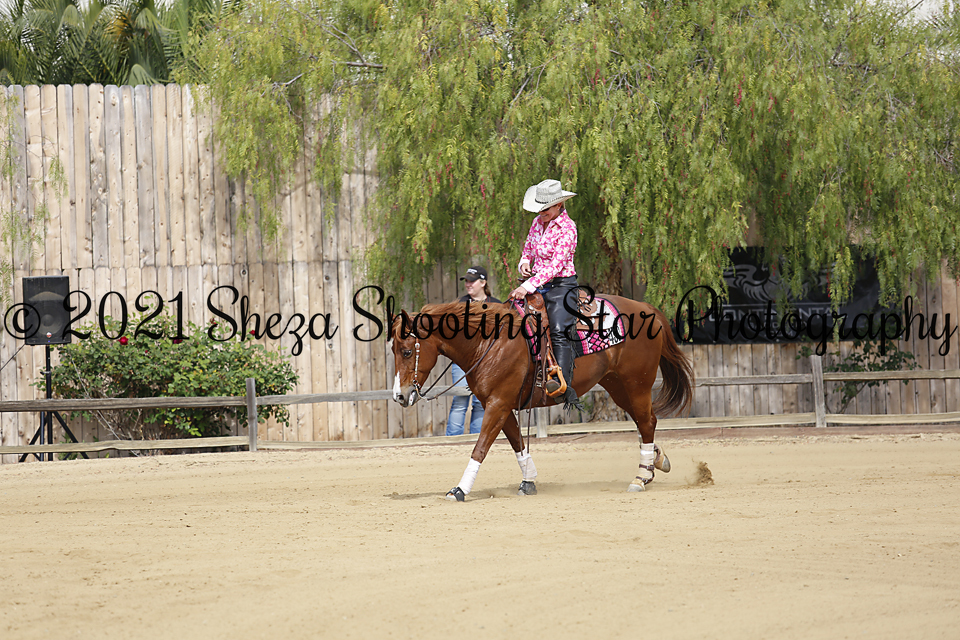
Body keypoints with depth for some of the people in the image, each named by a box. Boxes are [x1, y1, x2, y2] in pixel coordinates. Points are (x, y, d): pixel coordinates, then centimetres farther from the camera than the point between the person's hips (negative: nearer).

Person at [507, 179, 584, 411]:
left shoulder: (567, 228, -14)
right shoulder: (538, 223, 9)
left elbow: (555, 265, -22)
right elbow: (528, 250, 24)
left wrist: (529, 286, -28)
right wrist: (524, 263, -1)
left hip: (562, 285, -8)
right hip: (537, 284, 8)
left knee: (558, 331, -26)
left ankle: (565, 387, -37)